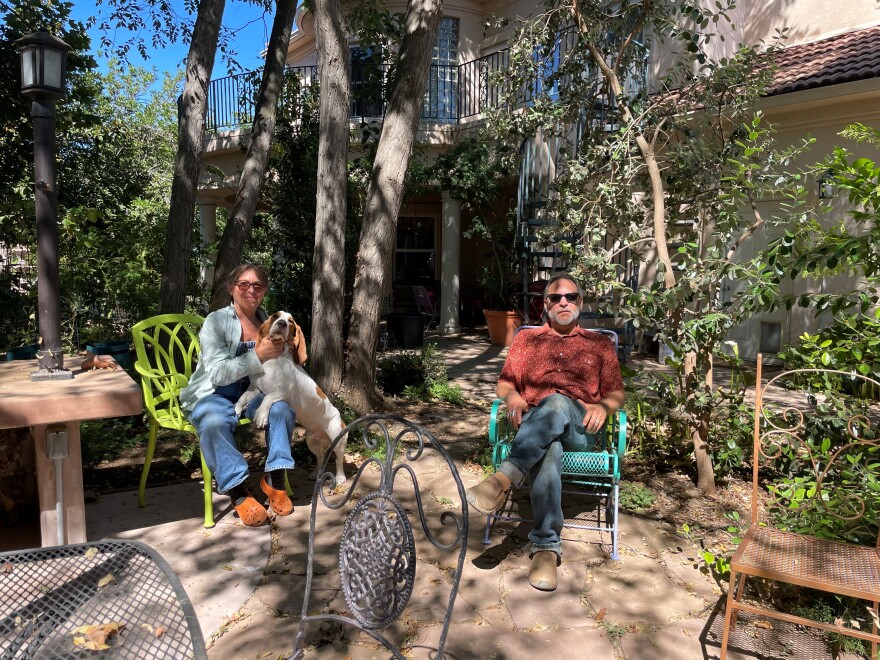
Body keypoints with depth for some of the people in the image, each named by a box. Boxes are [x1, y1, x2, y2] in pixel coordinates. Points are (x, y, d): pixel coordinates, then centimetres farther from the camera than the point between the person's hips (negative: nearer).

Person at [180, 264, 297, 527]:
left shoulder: (268, 322, 4)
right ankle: (237, 492, -23)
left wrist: (279, 352, -14)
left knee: (283, 407, -26)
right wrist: (258, 356, -32)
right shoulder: (216, 321, -11)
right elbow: (217, 373, -21)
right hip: (213, 394, -4)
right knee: (213, 422, -36)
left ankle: (274, 478, -12)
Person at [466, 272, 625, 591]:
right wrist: (512, 397, -7)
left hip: (579, 429, 0)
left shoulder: (600, 344, 23)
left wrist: (603, 407, -8)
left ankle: (503, 478, -49)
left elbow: (616, 393, 16)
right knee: (548, 450, -39)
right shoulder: (526, 338, 24)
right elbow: (505, 382, 18)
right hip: (532, 426, 0)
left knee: (557, 403, -39)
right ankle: (546, 548, -40)